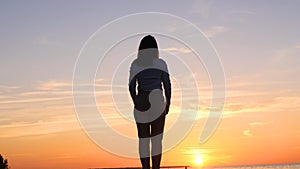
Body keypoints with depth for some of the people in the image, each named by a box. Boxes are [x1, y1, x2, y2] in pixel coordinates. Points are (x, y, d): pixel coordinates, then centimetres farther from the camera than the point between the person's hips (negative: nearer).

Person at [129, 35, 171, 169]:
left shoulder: (135, 64, 2)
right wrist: (168, 103, 9)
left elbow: (131, 86, 2)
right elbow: (167, 85, -2)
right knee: (156, 139, 1)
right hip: (157, 103, -2)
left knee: (143, 139, 6)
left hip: (141, 103, 2)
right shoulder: (161, 63, -2)